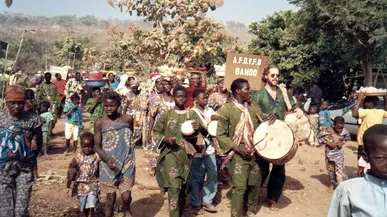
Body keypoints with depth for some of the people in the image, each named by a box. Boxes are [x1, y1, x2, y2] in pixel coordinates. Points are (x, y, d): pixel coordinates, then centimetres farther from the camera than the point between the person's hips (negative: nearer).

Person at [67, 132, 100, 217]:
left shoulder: (96, 157, -7)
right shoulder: (78, 157, -4)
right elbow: (71, 169, -4)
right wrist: (69, 180, -15)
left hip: (93, 184, -2)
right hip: (81, 185, 2)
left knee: (91, 205, -11)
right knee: (84, 206, 15)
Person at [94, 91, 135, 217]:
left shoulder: (128, 119, -3)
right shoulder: (99, 123, -5)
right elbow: (97, 147, -5)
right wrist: (107, 159, -21)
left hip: (127, 164, 0)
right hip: (108, 165, 0)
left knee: (126, 197, -4)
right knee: (110, 198, 6)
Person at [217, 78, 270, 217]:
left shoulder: (254, 107, 7)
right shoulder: (227, 109, -10)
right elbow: (220, 135, -10)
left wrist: (270, 119, -9)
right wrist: (238, 149, -18)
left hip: (255, 153, 6)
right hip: (238, 155, -6)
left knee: (255, 183, 16)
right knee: (240, 187, -4)